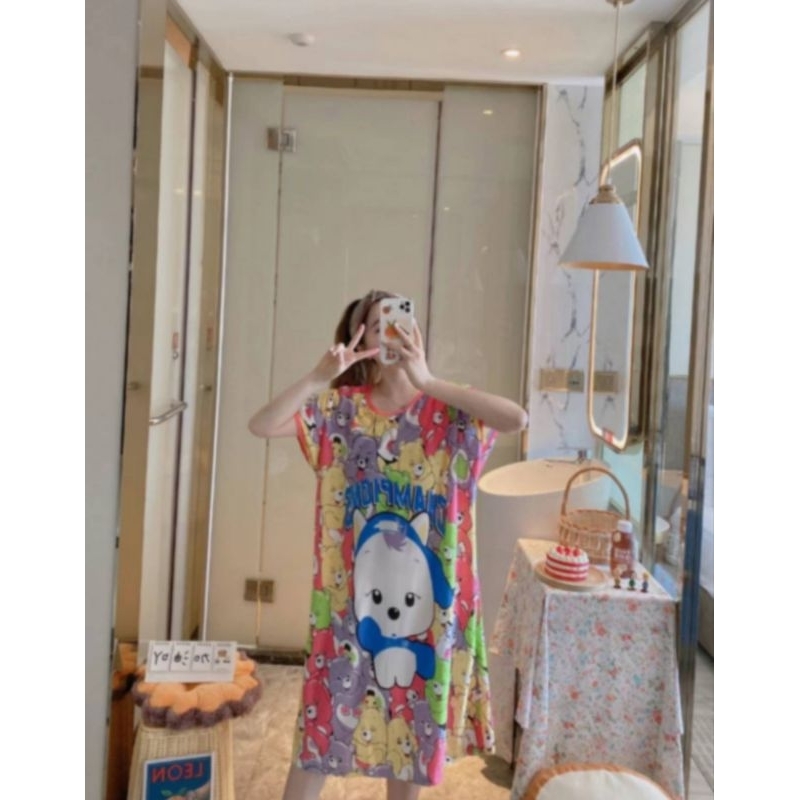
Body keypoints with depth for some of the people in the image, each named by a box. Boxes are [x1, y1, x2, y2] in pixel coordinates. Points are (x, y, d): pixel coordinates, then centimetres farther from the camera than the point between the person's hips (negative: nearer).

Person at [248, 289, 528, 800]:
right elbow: (261, 426, -12)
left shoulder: (448, 410, -4)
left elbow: (518, 419, -22)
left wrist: (427, 382, -24)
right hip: (353, 589, 0)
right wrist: (319, 378, -25)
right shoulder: (341, 407, -2)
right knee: (330, 715, 9)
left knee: (415, 717, 16)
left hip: (425, 590, 0)